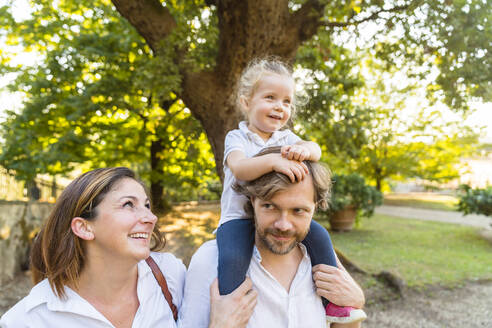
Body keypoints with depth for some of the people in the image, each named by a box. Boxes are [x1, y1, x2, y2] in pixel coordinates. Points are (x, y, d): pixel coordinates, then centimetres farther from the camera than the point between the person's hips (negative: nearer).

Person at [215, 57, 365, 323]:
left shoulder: (286, 138, 11)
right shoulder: (237, 138, -4)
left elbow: (315, 150, -9)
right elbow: (239, 168, -25)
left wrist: (304, 149, -33)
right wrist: (273, 160, -40)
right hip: (240, 216, -4)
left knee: (318, 235, -12)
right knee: (232, 258, -31)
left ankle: (332, 302, 4)